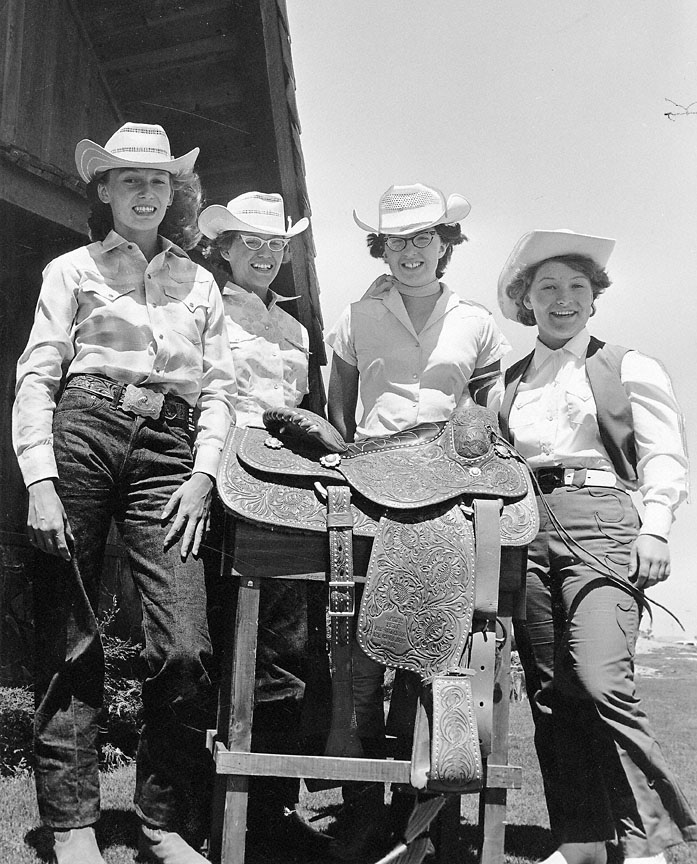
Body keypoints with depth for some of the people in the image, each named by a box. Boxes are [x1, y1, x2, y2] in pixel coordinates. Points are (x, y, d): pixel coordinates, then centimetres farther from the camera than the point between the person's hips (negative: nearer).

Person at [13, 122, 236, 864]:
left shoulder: (198, 282, 20)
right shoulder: (72, 270, 13)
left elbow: (220, 387, 15)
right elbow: (36, 379, 4)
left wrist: (202, 476, 0)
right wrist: (40, 483, -8)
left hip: (167, 453, 2)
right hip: (80, 436, -1)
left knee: (184, 649, -8)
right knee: (68, 645, 1)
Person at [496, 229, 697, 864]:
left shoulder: (628, 368, 9)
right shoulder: (511, 382, 19)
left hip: (599, 524, -4)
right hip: (527, 532, 4)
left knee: (602, 682, -15)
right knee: (550, 692, 5)